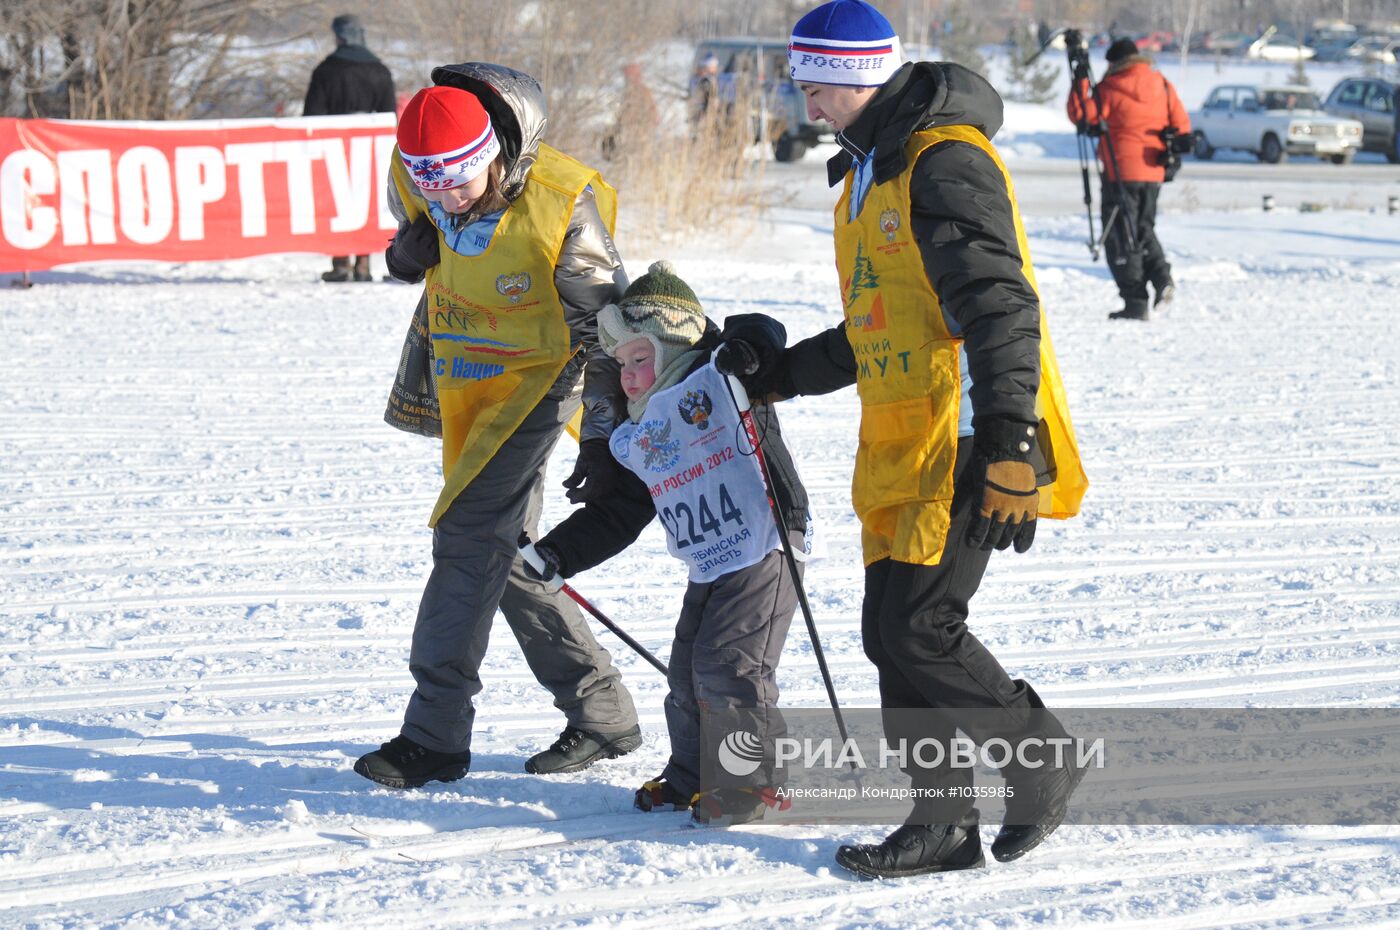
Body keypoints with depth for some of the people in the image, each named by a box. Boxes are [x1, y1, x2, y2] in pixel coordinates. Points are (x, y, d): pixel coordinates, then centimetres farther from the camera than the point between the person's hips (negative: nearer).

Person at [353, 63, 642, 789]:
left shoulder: (561, 206, -26)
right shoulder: (411, 181, -10)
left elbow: (603, 323, -16)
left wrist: (603, 436, -17)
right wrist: (407, 255, -13)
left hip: (538, 375, -7)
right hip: (463, 379, 7)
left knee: (469, 536, -17)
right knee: (503, 551, 8)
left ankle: (435, 734, -15)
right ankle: (601, 713, 19)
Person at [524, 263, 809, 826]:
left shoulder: (714, 382, -4)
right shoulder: (637, 442, 17)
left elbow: (765, 335, -18)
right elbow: (615, 518, 20)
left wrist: (742, 348, -40)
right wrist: (556, 555, 14)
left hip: (764, 551, -9)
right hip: (709, 568, 9)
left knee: (729, 663, -13)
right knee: (688, 671, 10)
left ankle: (765, 779, -3)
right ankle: (693, 776, 27)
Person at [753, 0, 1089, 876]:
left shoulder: (945, 164, -15)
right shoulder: (871, 170, 18)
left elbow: (999, 305, -22)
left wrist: (1008, 443, -28)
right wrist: (785, 373, 29)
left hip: (964, 442, -10)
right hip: (902, 444, 10)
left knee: (917, 630, -11)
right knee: (894, 635, 6)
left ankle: (1041, 758, 7)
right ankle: (943, 824, 12)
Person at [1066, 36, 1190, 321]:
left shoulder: (1111, 88, -10)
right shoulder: (1162, 85, 6)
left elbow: (1081, 115, -9)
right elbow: (1182, 125, 7)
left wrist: (1080, 83, -2)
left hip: (1120, 173, -6)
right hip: (1153, 173, 6)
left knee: (1120, 237, 1)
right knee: (1143, 229, 23)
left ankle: (1135, 302, -4)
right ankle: (1162, 278, 0)